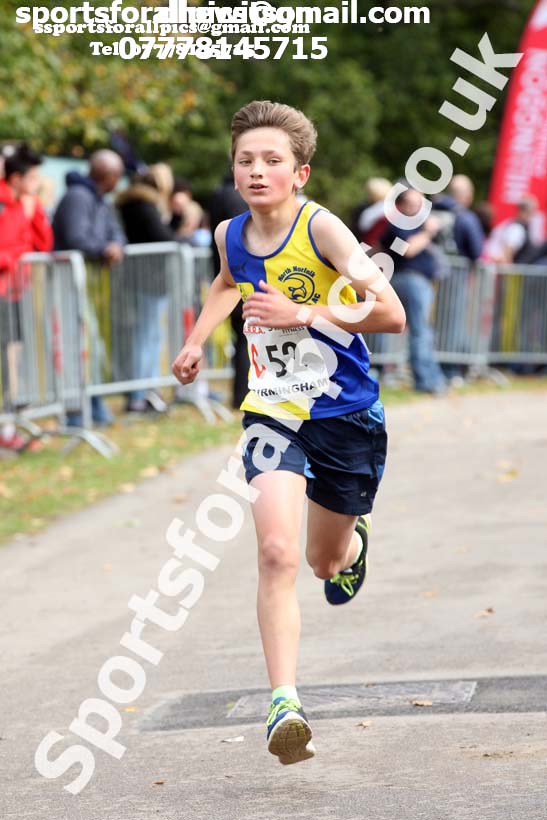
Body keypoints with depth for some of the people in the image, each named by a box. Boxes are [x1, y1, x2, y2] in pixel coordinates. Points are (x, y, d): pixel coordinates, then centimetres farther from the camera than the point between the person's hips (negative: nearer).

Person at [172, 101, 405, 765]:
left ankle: (352, 540, 57)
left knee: (326, 561, 18)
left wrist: (300, 315, -31)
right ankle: (284, 702, -24)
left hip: (347, 416, -2)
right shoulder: (230, 235, 0)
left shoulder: (321, 228, -17)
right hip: (274, 412, 2)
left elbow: (391, 314, -26)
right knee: (277, 552, -21)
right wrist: (197, 340, 20)